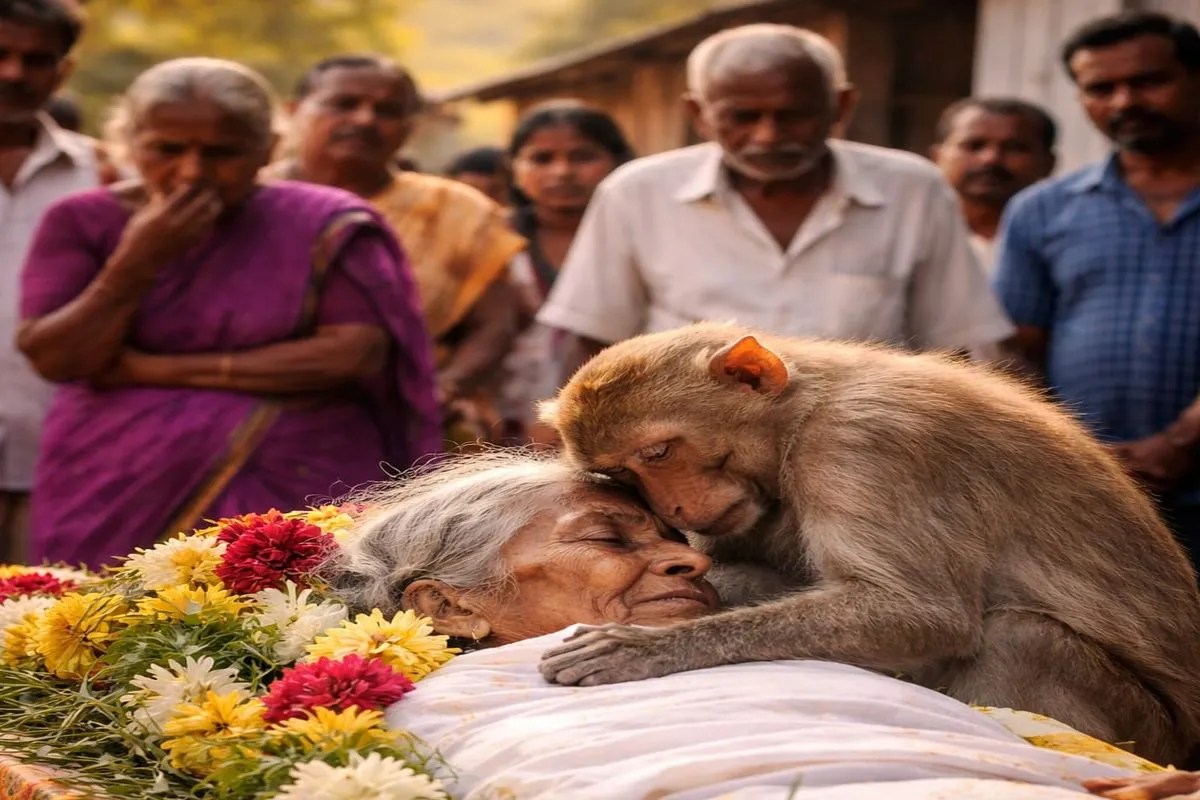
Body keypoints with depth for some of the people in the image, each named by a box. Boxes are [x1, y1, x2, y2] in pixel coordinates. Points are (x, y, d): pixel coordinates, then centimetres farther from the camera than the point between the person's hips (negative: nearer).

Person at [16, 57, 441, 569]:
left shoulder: (327, 226, -2)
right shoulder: (84, 222, 3)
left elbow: (358, 354, -11)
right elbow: (55, 359, -2)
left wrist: (160, 369, -8)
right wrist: (136, 262, -16)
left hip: (291, 494, -1)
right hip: (115, 498, 2)